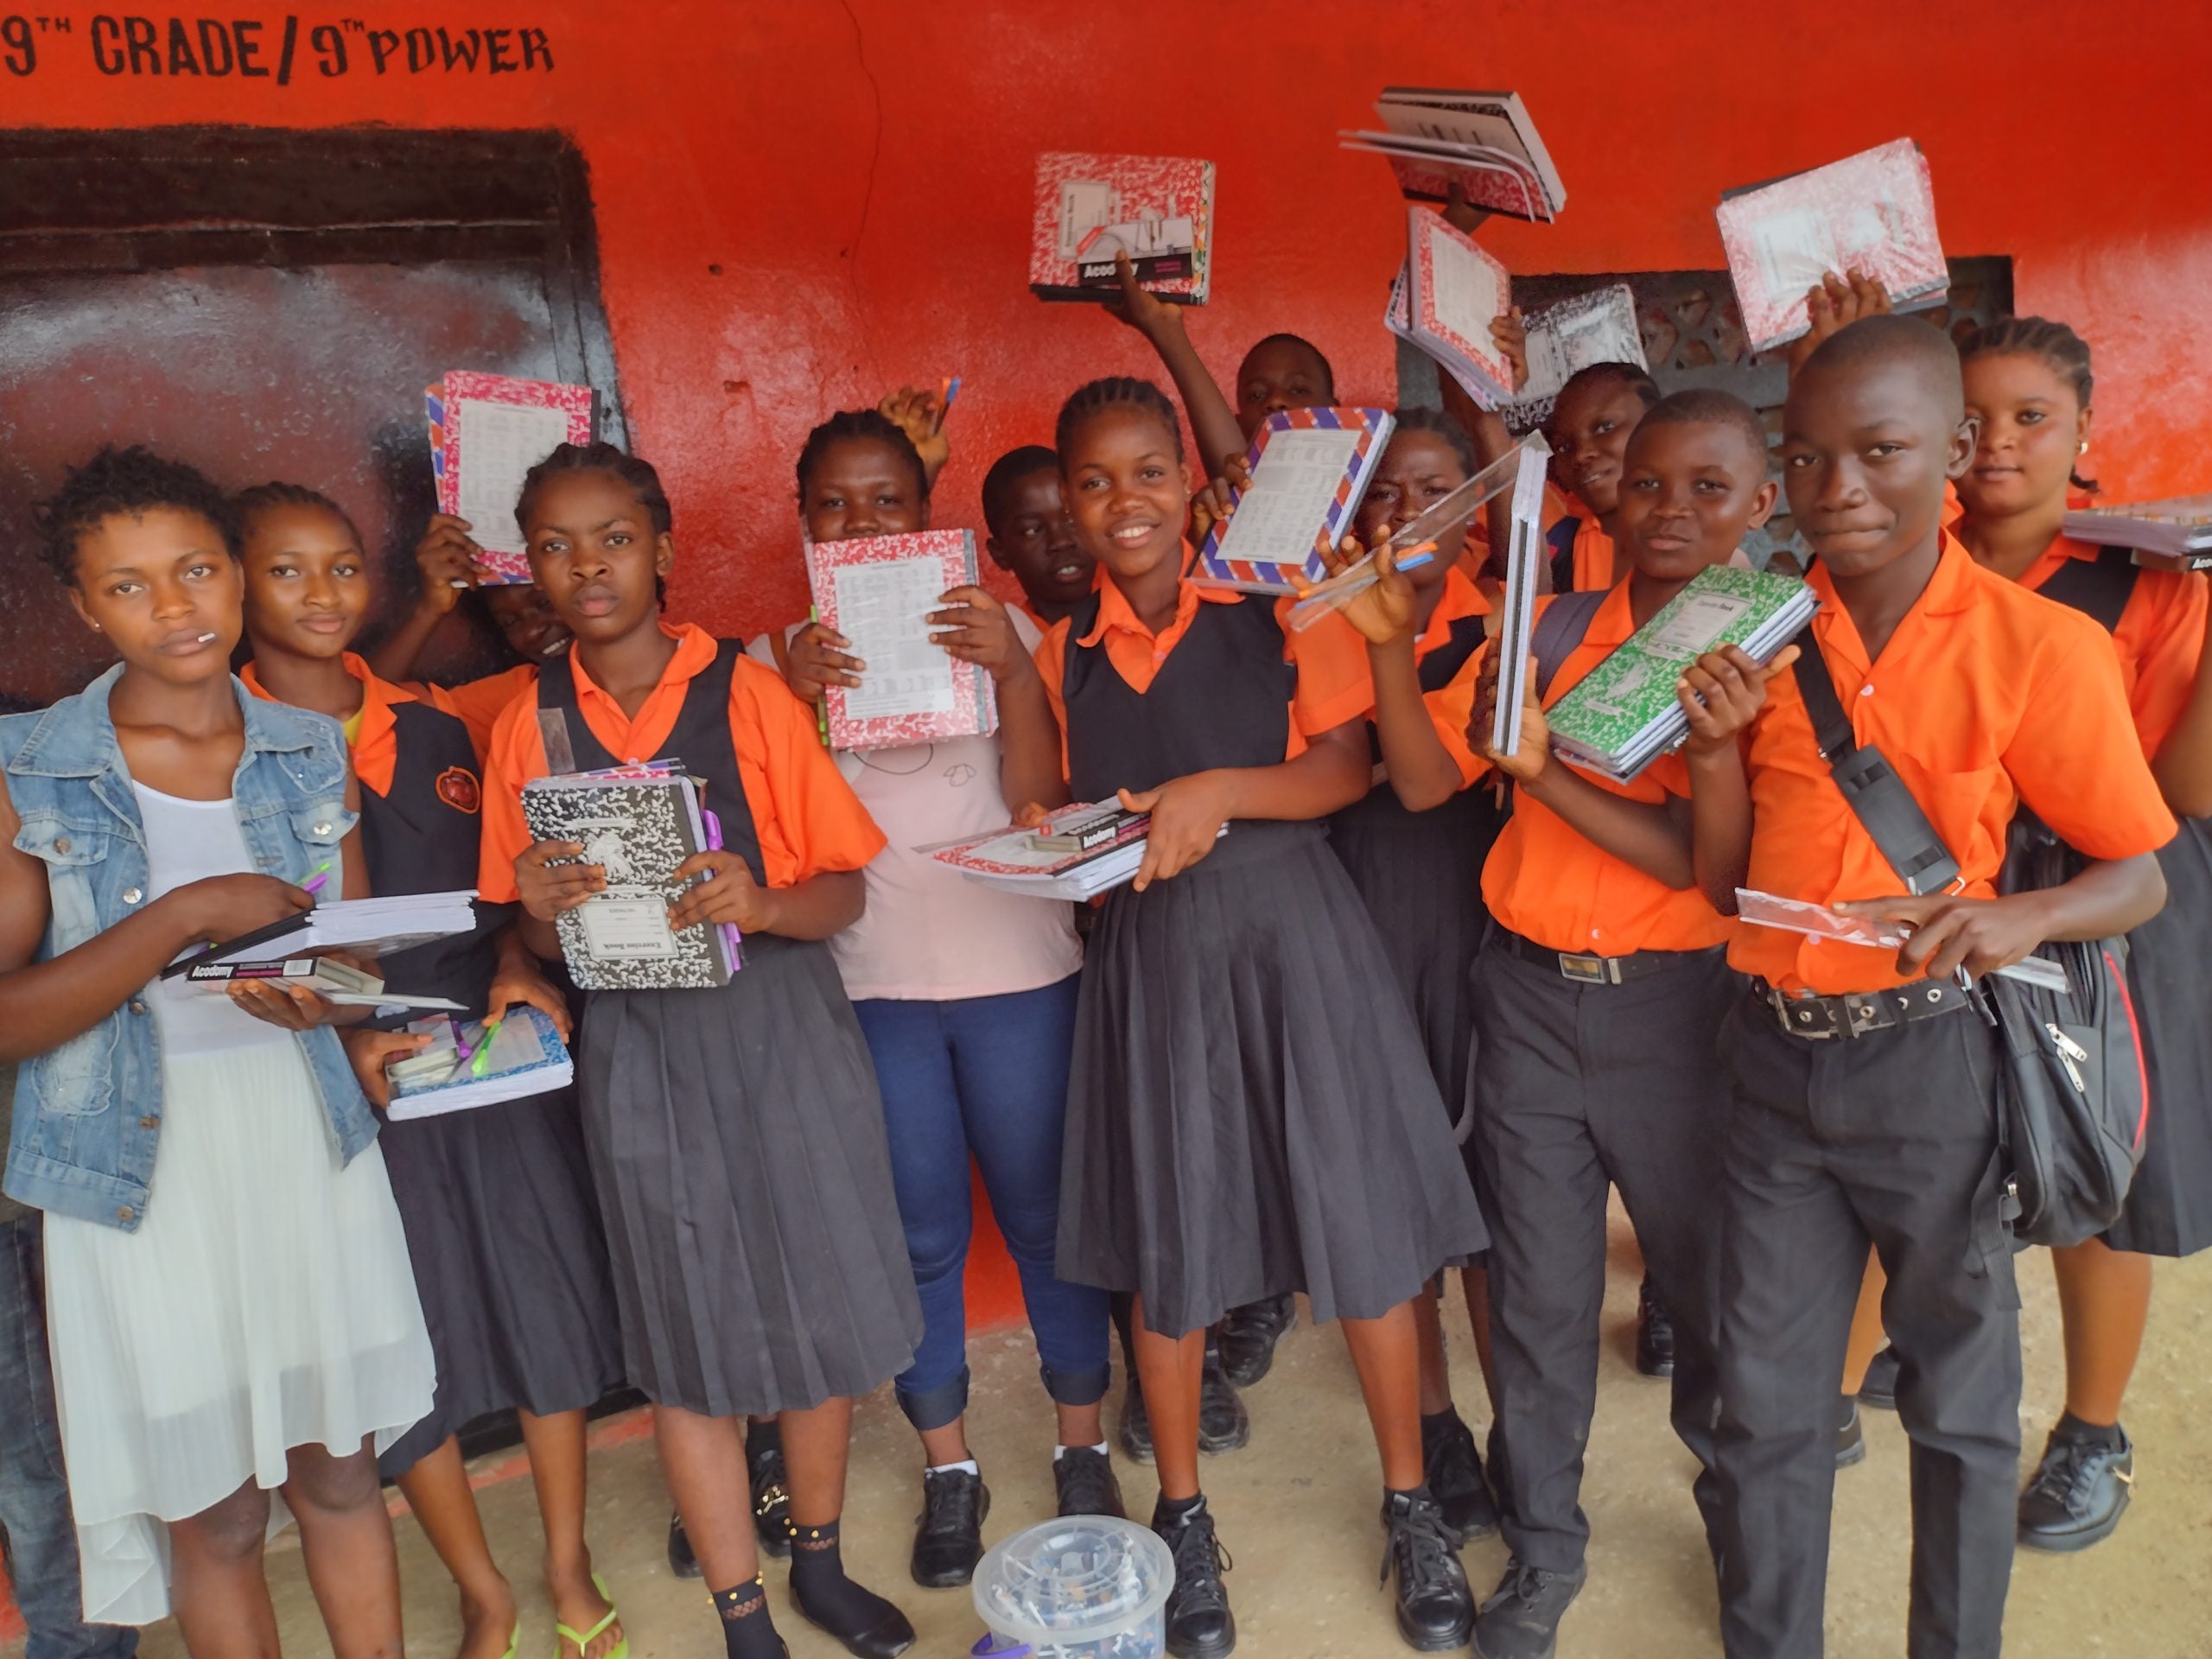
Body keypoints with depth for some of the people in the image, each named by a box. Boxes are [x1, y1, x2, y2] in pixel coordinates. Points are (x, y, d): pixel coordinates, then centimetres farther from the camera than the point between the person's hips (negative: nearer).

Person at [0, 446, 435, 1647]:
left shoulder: (309, 752, 3)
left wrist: (328, 994, -12)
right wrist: (186, 916, -23)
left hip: (307, 1136, 3)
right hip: (144, 1166, -2)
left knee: (340, 1468, 14)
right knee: (215, 1513, 11)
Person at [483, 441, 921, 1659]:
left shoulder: (746, 692, -4)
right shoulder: (530, 726, 2)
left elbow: (844, 891, -4)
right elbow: (535, 942, 7)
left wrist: (763, 905, -24)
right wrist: (541, 907, -15)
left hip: (779, 1024, -1)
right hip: (635, 1049, 1)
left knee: (817, 1306, 11)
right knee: (686, 1336, 9)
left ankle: (820, 1560, 36)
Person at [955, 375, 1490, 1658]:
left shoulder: (1274, 603, -3)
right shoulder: (1066, 650, 7)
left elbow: (1349, 769, -6)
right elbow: (1044, 816, 7)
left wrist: (1221, 792, -21)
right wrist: (1008, 671, -1)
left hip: (1292, 928, -2)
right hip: (1149, 952, 3)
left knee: (1363, 1227, 5)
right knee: (1167, 1248, 11)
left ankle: (1413, 1509, 27)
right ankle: (1185, 1518, 32)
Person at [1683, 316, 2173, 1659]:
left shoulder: (2038, 647, -10)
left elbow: (2143, 873, -4)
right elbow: (1721, 884, 5)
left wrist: (2025, 916, -24)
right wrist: (1718, 742, -12)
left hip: (1928, 1057, -3)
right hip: (1775, 1047, 4)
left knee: (1960, 1400, 15)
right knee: (1767, 1402, 15)